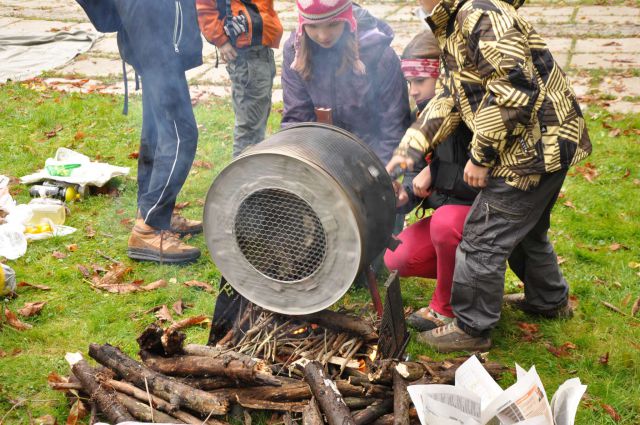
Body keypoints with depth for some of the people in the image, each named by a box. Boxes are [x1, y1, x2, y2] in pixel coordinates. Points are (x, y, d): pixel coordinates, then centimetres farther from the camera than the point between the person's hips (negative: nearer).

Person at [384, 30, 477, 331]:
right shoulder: (427, 114, 2)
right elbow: (417, 171, 6)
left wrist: (435, 174, -21)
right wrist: (404, 194, -17)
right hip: (448, 208, 8)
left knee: (445, 221, -37)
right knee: (396, 259, -6)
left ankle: (446, 308, -14)